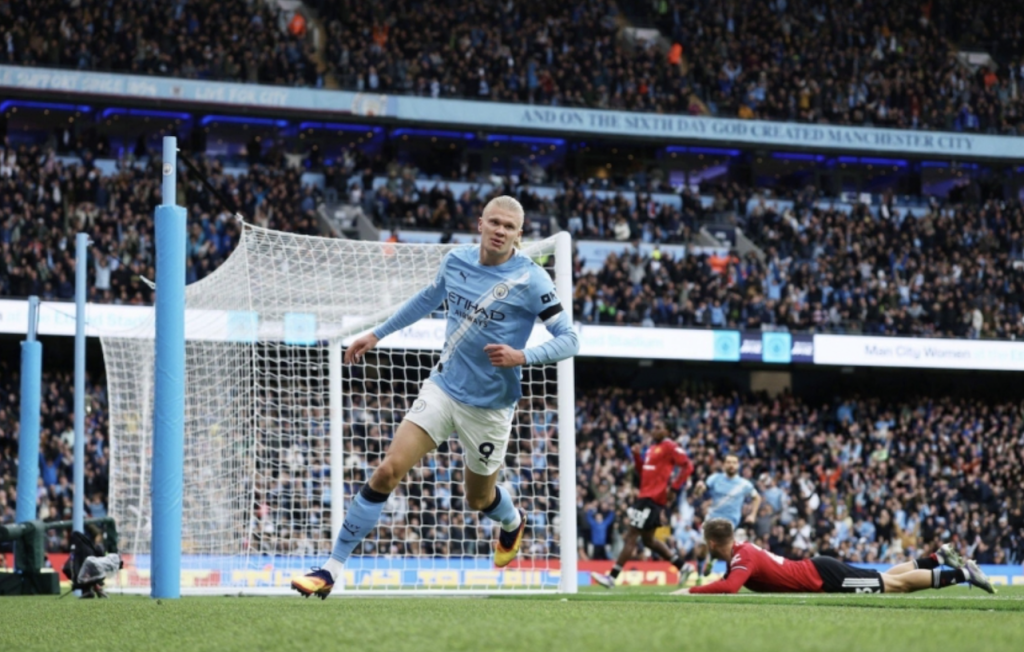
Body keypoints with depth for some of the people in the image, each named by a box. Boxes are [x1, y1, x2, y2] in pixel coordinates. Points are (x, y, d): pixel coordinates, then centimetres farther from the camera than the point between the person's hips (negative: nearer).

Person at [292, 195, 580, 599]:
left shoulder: (531, 280, -13)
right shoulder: (456, 261, 0)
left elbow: (569, 340, -13)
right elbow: (429, 298, 21)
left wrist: (521, 357, -28)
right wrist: (378, 334, 24)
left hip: (490, 405, -3)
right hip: (443, 387, 3)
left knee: (479, 498, 14)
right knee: (388, 471, -12)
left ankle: (512, 523, 53)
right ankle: (332, 569, -9)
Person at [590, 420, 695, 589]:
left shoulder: (670, 447, -7)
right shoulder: (652, 449, 20)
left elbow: (688, 466, -14)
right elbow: (643, 473, 23)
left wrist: (674, 488, -20)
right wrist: (636, 456, 7)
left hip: (653, 498, -10)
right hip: (645, 495, 10)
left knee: (631, 536, -9)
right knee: (648, 539, 16)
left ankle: (612, 577, -7)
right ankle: (682, 566, 24)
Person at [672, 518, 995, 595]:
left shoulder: (743, 557, -23)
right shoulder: (740, 550, 6)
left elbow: (729, 587, -42)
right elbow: (729, 581, 23)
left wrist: (691, 591, -35)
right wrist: (695, 587, 8)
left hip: (822, 577, -8)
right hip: (818, 571, 8)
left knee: (894, 585, -2)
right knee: (888, 580, 21)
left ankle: (962, 574, 1)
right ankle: (939, 557, 29)